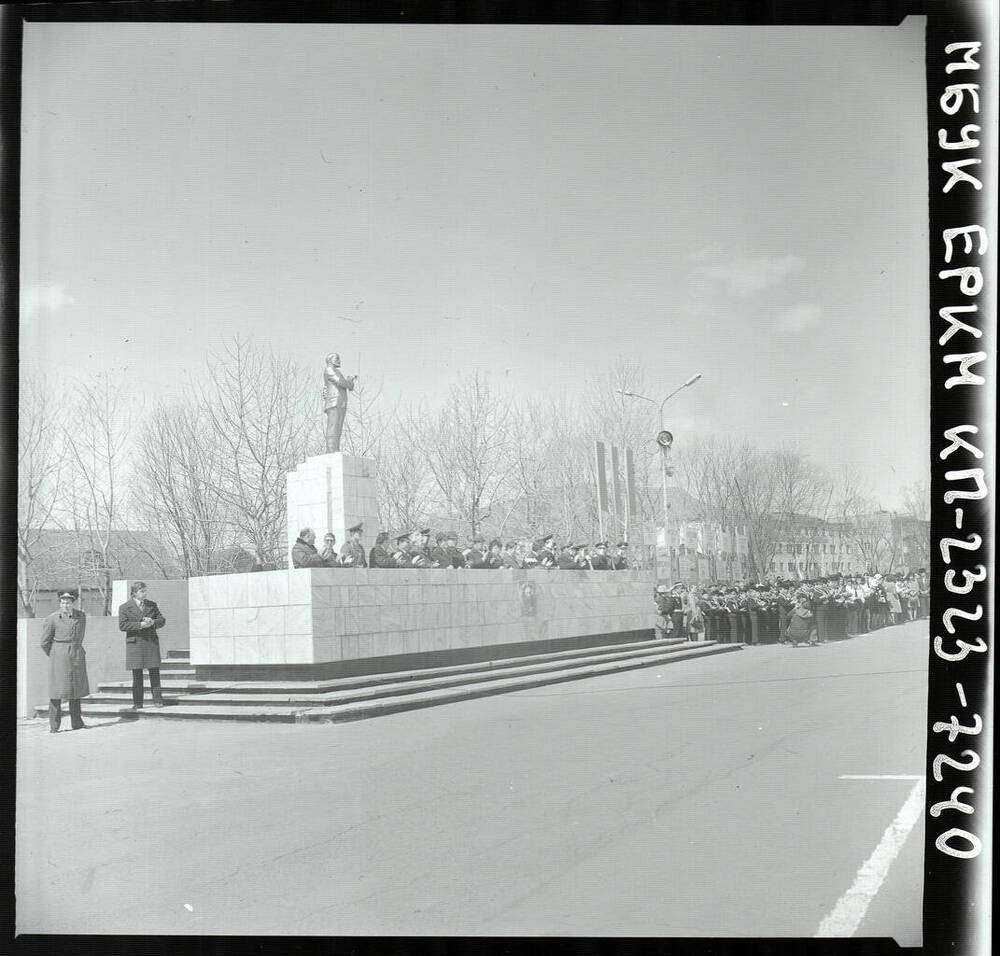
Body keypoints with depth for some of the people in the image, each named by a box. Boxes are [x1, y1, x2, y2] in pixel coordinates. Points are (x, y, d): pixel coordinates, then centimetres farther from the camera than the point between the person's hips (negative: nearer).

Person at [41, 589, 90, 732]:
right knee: (57, 690, -5)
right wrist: (53, 656, 9)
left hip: (77, 656, 4)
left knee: (77, 689, 9)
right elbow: (45, 642, 1)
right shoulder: (52, 619, -6)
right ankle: (53, 726, 0)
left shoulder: (81, 616, 6)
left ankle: (77, 723, 18)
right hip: (59, 658, -4)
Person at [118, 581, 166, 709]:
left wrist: (153, 622, -10)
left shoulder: (152, 605, 12)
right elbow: (122, 625, -8)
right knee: (137, 674, 1)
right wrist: (140, 625, -17)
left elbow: (162, 620, 12)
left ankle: (157, 700, 3)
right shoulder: (125, 607, 2)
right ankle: (137, 703, 7)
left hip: (151, 642, 2)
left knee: (154, 672, -1)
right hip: (135, 643, -2)